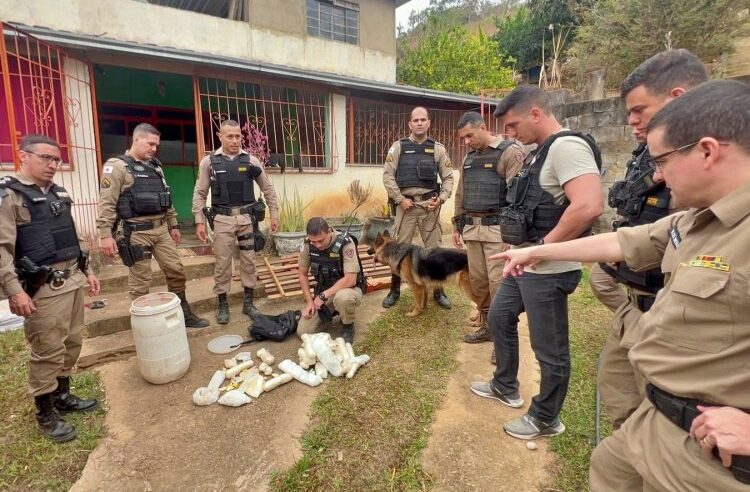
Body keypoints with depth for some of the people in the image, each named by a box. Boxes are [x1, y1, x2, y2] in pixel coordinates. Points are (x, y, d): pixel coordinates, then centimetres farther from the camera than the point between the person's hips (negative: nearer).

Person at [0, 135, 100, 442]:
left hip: (73, 280, 7)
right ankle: (45, 414, 18)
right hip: (45, 288, -7)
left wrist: (87, 271, 18)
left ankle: (63, 395, 34)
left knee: (72, 344, 16)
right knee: (47, 352, 2)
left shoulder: (60, 194, 14)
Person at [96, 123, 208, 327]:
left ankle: (184, 313, 22)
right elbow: (107, 203, -14)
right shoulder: (117, 166, -8)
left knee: (176, 270, 8)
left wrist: (173, 225, 20)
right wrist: (105, 234, -19)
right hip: (136, 232, -7)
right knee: (141, 280, 2)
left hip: (161, 229, 7)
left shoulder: (155, 166, 15)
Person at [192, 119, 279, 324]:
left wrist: (274, 213, 5)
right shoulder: (209, 162, 1)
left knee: (249, 261, 7)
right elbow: (200, 193, 3)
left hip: (247, 217, 1)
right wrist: (199, 221, -4)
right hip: (223, 219, -1)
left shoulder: (251, 160, 4)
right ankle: (222, 304, 19)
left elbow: (267, 188, 9)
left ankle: (248, 302, 21)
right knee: (222, 262, 4)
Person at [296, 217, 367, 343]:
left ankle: (348, 326, -7)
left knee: (342, 298, -42)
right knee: (303, 331, -7)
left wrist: (323, 296, -27)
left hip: (348, 289, -4)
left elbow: (350, 280, -30)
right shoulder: (308, 244, -11)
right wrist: (309, 301, -6)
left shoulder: (345, 243, -27)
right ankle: (329, 311, 21)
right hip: (323, 290, 5)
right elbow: (303, 273, 2)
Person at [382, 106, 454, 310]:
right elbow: (388, 175, 0)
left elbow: (448, 177, 9)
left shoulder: (438, 148, 8)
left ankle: (438, 291, 21)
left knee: (435, 249, 6)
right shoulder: (399, 147, 4)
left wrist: (441, 198, -6)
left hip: (430, 205, 1)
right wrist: (400, 199, -8)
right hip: (406, 205, -1)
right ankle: (395, 290, 20)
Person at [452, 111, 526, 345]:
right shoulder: (469, 157, 16)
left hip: (497, 228, -7)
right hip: (472, 228, 7)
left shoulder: (510, 151, -6)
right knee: (478, 280, 11)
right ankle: (487, 326, 25)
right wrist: (457, 225, 18)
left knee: (498, 282, -5)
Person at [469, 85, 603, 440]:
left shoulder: (566, 146, -18)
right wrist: (524, 246, 8)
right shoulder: (542, 151, 13)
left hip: (548, 271, -10)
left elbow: (589, 205, -33)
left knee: (550, 350, 7)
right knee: (499, 318, 23)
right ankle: (505, 387, 42)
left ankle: (545, 419, 29)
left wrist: (542, 246, -22)